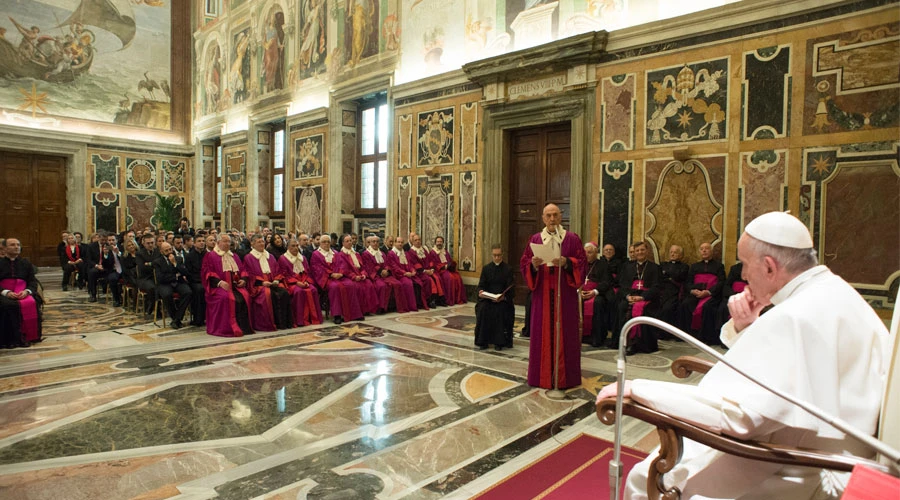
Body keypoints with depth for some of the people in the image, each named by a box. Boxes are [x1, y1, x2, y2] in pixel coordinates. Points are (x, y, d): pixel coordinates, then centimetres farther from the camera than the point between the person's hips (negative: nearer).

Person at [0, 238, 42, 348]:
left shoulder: (26, 263, 18)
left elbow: (33, 281, 10)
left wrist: (27, 291, -12)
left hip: (22, 294, 1)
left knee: (31, 303, -32)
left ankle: (28, 336, -24)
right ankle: (11, 338, -26)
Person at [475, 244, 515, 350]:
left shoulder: (508, 269, 4)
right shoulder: (486, 268, 11)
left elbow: (510, 289, -3)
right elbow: (481, 285, 8)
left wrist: (503, 297, -24)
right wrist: (481, 292, -17)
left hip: (503, 299, -2)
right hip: (487, 298, 2)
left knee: (501, 310, -32)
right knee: (482, 309, -29)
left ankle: (499, 342, -19)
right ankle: (483, 341, -18)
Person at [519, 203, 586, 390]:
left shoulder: (572, 239, 4)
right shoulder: (535, 240, 8)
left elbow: (581, 263, -1)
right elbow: (524, 264, 5)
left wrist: (566, 262, -18)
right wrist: (534, 264, -16)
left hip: (564, 293, -1)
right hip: (542, 293, 1)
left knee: (564, 332, 3)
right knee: (542, 332, 3)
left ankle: (564, 374, 14)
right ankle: (542, 375, 13)